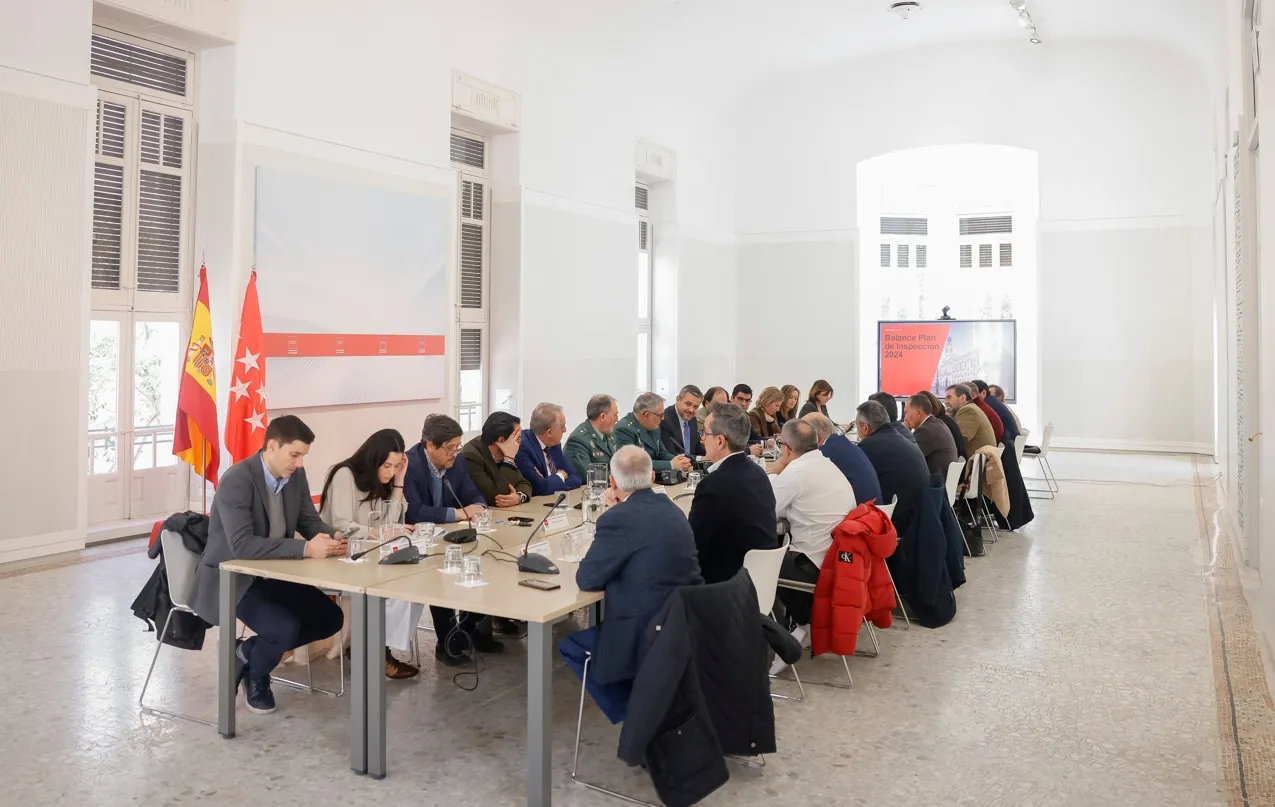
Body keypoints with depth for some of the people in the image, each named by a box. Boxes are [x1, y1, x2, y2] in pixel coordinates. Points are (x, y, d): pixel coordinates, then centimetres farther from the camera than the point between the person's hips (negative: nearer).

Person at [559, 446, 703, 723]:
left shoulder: (618, 518, -18)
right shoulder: (670, 509, 7)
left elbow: (586, 579, -8)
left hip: (650, 637, -8)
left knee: (570, 646, 15)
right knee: (597, 626, 30)